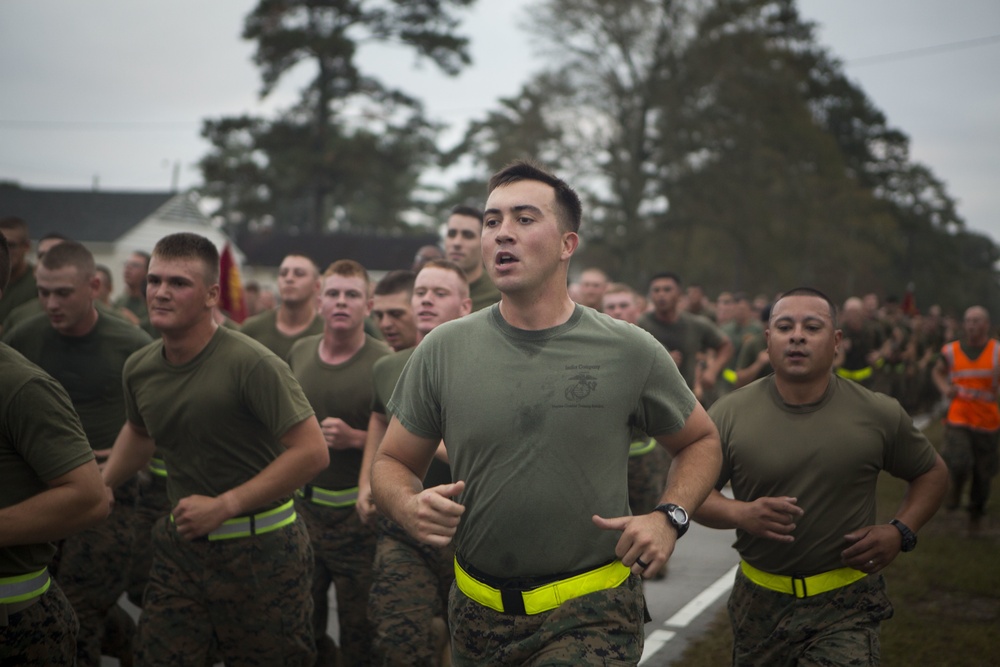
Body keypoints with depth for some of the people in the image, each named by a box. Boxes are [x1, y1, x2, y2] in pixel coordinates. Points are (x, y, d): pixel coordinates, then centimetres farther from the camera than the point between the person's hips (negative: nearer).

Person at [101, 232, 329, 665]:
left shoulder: (251, 364, -20)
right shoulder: (139, 369, 1)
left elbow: (312, 452, -22)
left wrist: (224, 506, -20)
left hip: (260, 550, -5)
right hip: (180, 545, 6)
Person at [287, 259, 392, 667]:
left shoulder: (384, 362, -12)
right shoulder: (299, 353, 6)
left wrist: (355, 438, -23)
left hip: (357, 511, -5)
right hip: (302, 505, 5)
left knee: (357, 625, 4)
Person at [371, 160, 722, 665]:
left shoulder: (632, 353, -5)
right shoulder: (443, 351, -1)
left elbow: (701, 441, 10)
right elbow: (392, 462, 8)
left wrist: (669, 518, -7)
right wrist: (409, 506, -15)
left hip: (592, 613, -3)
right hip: (478, 611, 3)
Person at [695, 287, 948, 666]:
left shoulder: (880, 416, -4)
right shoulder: (730, 414, -6)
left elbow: (932, 473, 11)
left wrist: (901, 532, -5)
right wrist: (740, 513, -20)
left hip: (845, 607, -2)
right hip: (759, 603, 2)